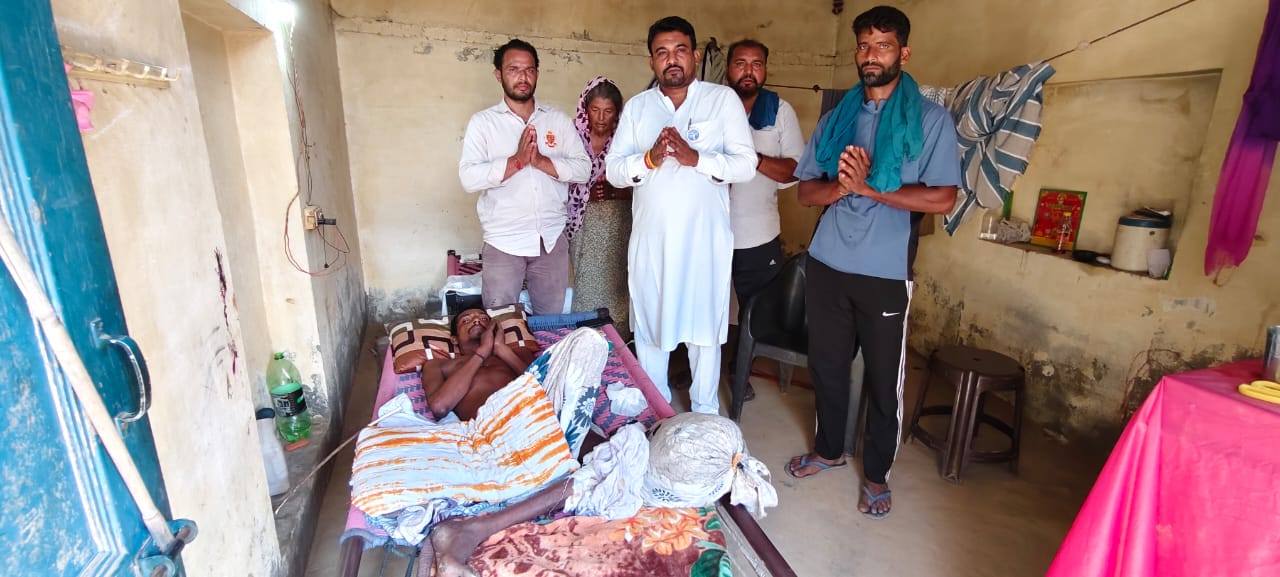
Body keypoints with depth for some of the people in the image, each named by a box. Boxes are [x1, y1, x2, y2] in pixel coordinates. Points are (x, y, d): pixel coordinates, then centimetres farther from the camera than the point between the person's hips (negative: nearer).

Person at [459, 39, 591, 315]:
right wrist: (518, 160, -17)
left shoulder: (558, 120, 8)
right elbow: (469, 178, -10)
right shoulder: (482, 122, 1)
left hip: (552, 240, 2)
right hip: (503, 243, -2)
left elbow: (583, 168, -1)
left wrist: (541, 161, -14)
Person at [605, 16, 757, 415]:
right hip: (650, 237, 3)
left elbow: (746, 164, -8)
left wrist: (696, 158, -22)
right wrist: (649, 159, -17)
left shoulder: (723, 99, 0)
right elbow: (613, 169, 2)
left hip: (704, 238, -2)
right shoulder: (637, 106, 8)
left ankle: (705, 411, 26)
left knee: (704, 323, 8)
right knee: (649, 324, 12)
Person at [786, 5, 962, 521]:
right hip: (826, 266, 4)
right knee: (826, 364, 15)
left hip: (885, 275, -3)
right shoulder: (834, 119, 10)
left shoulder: (930, 120, -2)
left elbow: (942, 199, -11)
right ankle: (829, 449, 38)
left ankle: (877, 474, 29)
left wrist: (868, 186, -16)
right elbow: (806, 190, 7)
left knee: (884, 379, 7)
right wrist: (841, 187, -14)